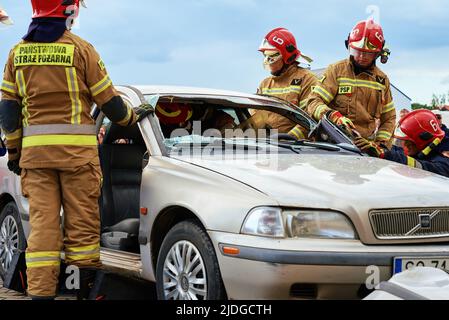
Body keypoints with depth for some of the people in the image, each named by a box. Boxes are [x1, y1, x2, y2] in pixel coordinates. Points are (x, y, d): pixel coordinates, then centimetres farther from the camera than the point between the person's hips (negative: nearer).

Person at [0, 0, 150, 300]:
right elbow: (109, 100, 0)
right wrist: (132, 117, 19)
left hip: (35, 149, 3)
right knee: (82, 221, 4)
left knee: (42, 223, 4)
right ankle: (86, 289, 11)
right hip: (76, 149, -3)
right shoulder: (80, 48, -5)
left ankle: (41, 291, 1)